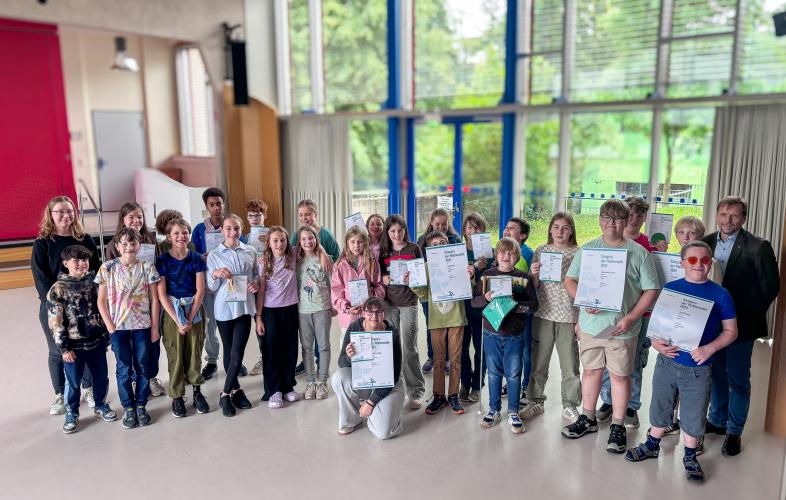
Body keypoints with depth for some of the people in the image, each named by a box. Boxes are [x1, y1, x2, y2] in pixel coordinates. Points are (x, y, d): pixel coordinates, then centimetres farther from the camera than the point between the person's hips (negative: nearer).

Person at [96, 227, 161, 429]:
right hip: (118, 327, 0)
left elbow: (154, 299, 1)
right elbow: (101, 301, 0)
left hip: (142, 326, 1)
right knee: (123, 369, 8)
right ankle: (128, 408, 22)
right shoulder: (107, 268, -4)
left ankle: (141, 405, 23)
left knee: (143, 367, 8)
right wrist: (110, 327, -6)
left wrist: (154, 327, 0)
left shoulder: (147, 267, -2)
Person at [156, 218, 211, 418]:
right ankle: (177, 396, 15)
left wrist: (190, 318, -10)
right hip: (171, 312, -1)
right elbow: (161, 294, -8)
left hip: (194, 311, 1)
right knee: (175, 355, 3)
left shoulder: (196, 259, 0)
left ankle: (197, 390, 20)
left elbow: (200, 291, -3)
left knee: (195, 352, 5)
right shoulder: (162, 260, -4)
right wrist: (177, 320, -13)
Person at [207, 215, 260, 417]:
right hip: (224, 308, 0)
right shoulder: (213, 255, 1)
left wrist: (256, 284, -6)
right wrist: (215, 275, -18)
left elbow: (256, 275, 15)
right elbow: (211, 288, 2)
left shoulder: (250, 252, 4)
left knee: (237, 353, -5)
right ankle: (236, 389, 28)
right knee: (229, 352, 12)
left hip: (244, 307, 0)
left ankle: (226, 394, 9)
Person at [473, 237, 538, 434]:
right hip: (491, 332, 1)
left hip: (514, 335, -1)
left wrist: (516, 305, -18)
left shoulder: (523, 278, 0)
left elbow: (534, 304, -2)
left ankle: (513, 412, 22)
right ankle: (494, 409, 27)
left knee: (513, 374, 6)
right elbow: (474, 300, 2)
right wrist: (485, 298, -18)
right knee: (493, 372, 11)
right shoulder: (487, 275, 2)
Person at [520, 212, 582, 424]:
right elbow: (534, 286, 9)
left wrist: (582, 318, -6)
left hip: (568, 315, -2)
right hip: (543, 313, 2)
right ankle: (535, 401, 26)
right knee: (538, 361, 10)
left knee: (569, 364, 6)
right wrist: (534, 275, -14)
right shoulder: (541, 251, 5)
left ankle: (570, 405, 23)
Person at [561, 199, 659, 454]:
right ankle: (588, 419, 31)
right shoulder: (587, 249, 3)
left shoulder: (639, 253, -4)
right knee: (591, 370, 15)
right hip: (590, 325, 2)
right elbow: (569, 280, 5)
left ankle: (618, 426, 24)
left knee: (620, 375, 9)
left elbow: (650, 290, -4)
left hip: (622, 329, -2)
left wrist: (630, 318, -14)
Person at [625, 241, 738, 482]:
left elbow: (730, 331, -1)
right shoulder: (670, 288, 0)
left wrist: (710, 348, -17)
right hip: (667, 362, 2)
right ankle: (652, 445, 36)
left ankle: (690, 456, 31)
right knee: (660, 407, 17)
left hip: (698, 369, -2)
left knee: (693, 415, 11)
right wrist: (656, 342, -12)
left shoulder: (720, 295, -4)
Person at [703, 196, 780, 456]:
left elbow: (770, 286, -8)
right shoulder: (706, 242, 2)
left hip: (740, 325, -4)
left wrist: (749, 315, -10)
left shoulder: (758, 247, -11)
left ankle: (734, 431, 21)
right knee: (716, 375, 17)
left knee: (738, 380, 6)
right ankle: (717, 420, 34)